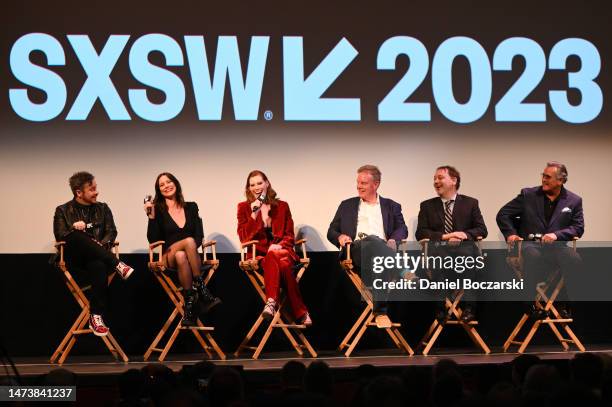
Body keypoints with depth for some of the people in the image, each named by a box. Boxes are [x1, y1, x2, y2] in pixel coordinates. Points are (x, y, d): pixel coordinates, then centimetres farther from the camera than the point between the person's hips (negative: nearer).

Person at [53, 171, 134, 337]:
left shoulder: (103, 208, 19)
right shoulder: (63, 211, 13)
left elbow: (111, 233, 8)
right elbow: (60, 236, 1)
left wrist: (101, 245, -13)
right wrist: (74, 229, -20)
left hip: (97, 259, 1)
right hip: (75, 263, -1)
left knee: (98, 266, -39)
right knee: (76, 236, -35)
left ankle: (96, 317, -42)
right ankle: (118, 265, -37)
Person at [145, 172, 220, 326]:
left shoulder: (191, 207, 14)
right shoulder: (158, 210, 7)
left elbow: (199, 236, 6)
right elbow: (153, 240, -2)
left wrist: (190, 248, -13)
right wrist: (151, 216, -13)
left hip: (191, 258, 1)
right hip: (168, 258, -1)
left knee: (182, 256, -37)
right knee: (189, 241, -35)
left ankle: (190, 306, -39)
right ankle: (202, 292, -35)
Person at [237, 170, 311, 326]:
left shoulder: (282, 206, 15)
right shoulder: (244, 207, 12)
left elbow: (290, 236, 12)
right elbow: (244, 237, 1)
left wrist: (279, 245, -10)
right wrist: (254, 215, -10)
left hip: (281, 250, 1)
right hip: (259, 253, -1)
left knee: (273, 257, -39)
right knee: (283, 266, -36)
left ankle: (271, 302, -46)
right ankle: (301, 313, -43)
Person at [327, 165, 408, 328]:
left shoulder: (391, 206, 27)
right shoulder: (347, 205, 29)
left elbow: (402, 229, 12)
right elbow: (331, 231, 25)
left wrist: (393, 240, -13)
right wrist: (340, 236, -1)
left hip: (383, 248, 1)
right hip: (355, 250, -1)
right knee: (373, 240, -39)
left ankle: (380, 309, -50)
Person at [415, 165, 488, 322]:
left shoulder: (470, 203, 18)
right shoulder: (427, 206, 19)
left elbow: (482, 230, 10)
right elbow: (420, 233, 7)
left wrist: (466, 234, -12)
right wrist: (443, 236, -10)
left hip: (463, 248, 0)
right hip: (438, 249, 0)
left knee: (467, 252, -37)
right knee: (434, 250, -37)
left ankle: (468, 306, -39)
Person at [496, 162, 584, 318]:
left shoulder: (574, 201, 9)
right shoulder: (528, 195, 7)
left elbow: (578, 228, 2)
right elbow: (503, 215, 10)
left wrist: (557, 235, -15)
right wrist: (510, 234, -7)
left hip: (556, 246, 1)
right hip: (530, 244, -1)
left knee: (574, 258, -31)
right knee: (533, 256, -38)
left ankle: (563, 302, -15)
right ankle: (532, 302, -22)